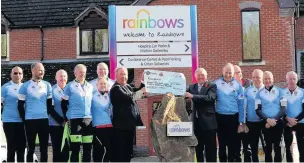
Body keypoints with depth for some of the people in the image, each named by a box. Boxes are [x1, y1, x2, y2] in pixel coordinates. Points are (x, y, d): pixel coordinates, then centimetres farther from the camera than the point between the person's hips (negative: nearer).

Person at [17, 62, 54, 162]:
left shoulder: (47, 85, 7)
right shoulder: (25, 86, -2)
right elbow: (20, 105, 1)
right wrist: (24, 120, 1)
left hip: (44, 119, 3)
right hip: (30, 120, -3)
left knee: (44, 147, 7)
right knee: (31, 147, 5)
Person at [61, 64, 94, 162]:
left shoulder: (90, 87, 14)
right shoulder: (70, 86, 2)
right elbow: (64, 104, 3)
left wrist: (93, 116, 14)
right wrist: (67, 118, -1)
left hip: (88, 119, 4)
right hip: (75, 119, -4)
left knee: (88, 148, 6)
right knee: (75, 148, -4)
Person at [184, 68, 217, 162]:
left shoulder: (212, 86, -3)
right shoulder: (192, 87, 12)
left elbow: (210, 98, -20)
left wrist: (192, 96, -24)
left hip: (208, 121, -4)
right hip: (196, 121, 5)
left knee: (210, 149, 2)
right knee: (198, 148, 13)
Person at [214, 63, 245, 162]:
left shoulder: (237, 85, 0)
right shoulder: (216, 83, -2)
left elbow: (241, 104, 0)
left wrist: (241, 121, -2)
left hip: (233, 117, 0)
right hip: (220, 117, 0)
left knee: (233, 143, 7)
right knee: (222, 143, 11)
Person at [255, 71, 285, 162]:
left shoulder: (279, 91, 4)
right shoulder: (259, 93, 5)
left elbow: (283, 108, 0)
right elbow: (258, 110, 0)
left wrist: (275, 120, -10)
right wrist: (268, 120, -13)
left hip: (278, 122, 0)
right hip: (266, 123, 0)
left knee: (277, 145, 5)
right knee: (268, 146, 5)